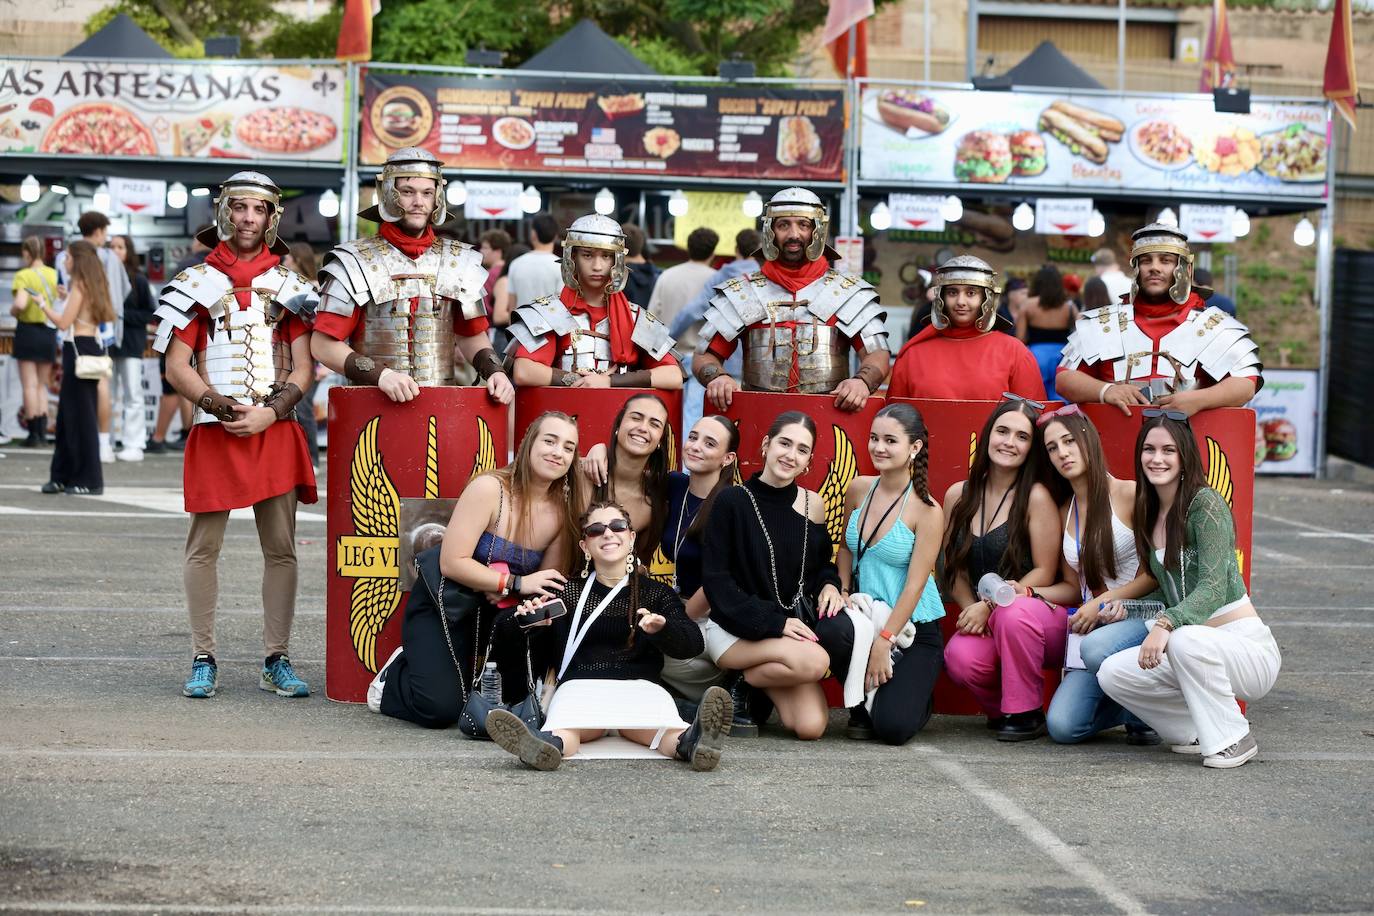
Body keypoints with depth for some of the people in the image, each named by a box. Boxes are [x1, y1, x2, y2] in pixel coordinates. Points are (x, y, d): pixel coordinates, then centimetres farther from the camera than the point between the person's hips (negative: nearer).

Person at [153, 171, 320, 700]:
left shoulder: (290, 285, 11)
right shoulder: (196, 283, 7)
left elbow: (303, 368, 7)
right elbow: (177, 366, 1)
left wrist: (269, 413, -9)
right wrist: (223, 408, -12)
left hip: (275, 432, 1)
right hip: (214, 433, -1)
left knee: (281, 548, 1)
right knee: (204, 546, -1)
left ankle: (276, 661, 8)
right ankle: (203, 661, 7)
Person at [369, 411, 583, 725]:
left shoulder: (563, 511, -4)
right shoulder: (489, 489, -21)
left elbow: (549, 585, -1)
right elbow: (452, 563, -25)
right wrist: (515, 583, -29)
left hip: (498, 615, 6)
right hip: (442, 607, -6)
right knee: (442, 709, -21)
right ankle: (395, 677, 12)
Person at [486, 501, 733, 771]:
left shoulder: (657, 593, 18)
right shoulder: (569, 593, 20)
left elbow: (692, 643, -1)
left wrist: (661, 628, -23)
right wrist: (532, 624, -11)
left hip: (639, 685, 0)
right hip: (581, 684, 0)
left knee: (660, 722, -37)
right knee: (565, 728, -37)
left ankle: (689, 743, -67)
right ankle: (549, 745, -68)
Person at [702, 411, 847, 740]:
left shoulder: (812, 504, 3)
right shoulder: (732, 501, -9)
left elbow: (822, 563, 18)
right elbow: (716, 581, -11)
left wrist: (829, 584, -7)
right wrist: (774, 621, -19)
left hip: (790, 624, 4)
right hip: (735, 628, -4)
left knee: (811, 727, -19)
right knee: (814, 661, -33)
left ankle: (760, 696, 11)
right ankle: (742, 683, -5)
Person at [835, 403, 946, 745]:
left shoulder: (927, 511, -14)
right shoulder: (858, 490, 1)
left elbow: (915, 585, -16)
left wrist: (884, 642, -20)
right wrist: (842, 592, 2)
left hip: (915, 629, -4)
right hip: (866, 614, 4)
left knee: (891, 727, -22)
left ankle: (917, 698, 18)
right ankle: (863, 706, -3)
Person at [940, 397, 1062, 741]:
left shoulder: (1036, 497, -8)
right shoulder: (959, 495, 6)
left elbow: (1044, 572, -9)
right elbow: (955, 569, 9)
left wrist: (990, 605, -17)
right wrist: (973, 610, -9)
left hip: (1039, 614, -3)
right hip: (986, 623, 3)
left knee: (1014, 612, -38)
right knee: (960, 658, -31)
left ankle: (1025, 713, -15)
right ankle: (1000, 709, 4)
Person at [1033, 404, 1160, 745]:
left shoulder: (1129, 495, -6)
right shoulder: (1064, 512, 13)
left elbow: (1153, 574, -8)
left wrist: (1102, 602, -15)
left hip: (1140, 617, -5)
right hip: (1091, 626, 5)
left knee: (1096, 649, -40)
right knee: (1062, 727, -15)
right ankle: (1129, 704, 16)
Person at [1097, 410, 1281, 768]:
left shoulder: (1205, 504, -13)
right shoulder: (1148, 513, 9)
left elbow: (1214, 588, -22)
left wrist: (1166, 624, -38)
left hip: (1249, 648, -7)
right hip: (1191, 652, 7)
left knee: (1186, 640, -38)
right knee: (1112, 674, -14)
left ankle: (1234, 739, -16)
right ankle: (1201, 730, 4)